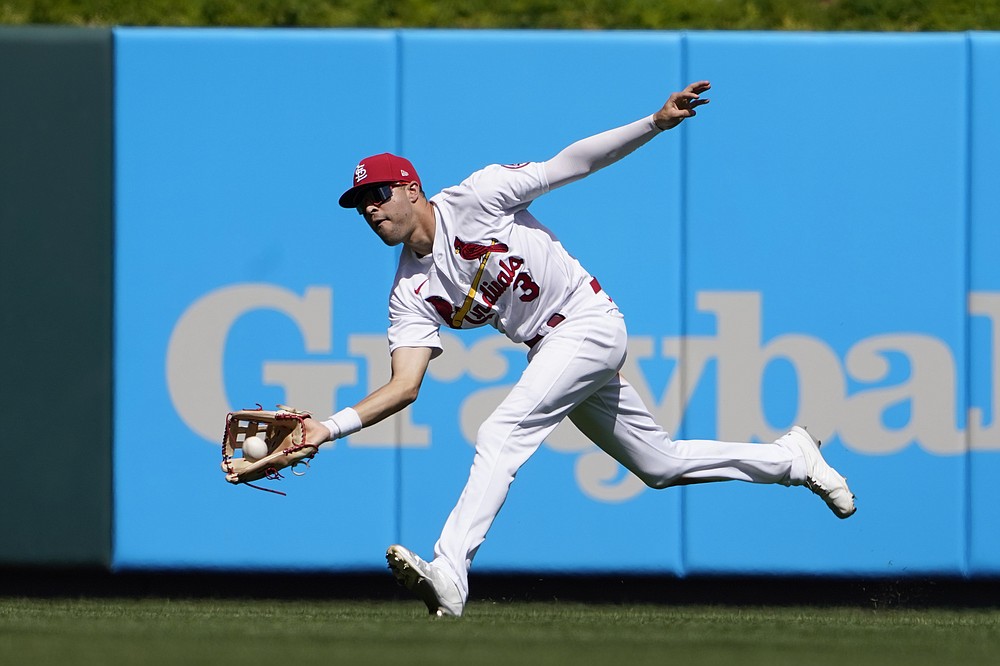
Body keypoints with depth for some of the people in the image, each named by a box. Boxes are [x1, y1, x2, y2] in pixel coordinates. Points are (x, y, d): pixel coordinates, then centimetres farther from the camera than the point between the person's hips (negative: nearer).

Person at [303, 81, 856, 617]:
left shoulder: (474, 199, -13)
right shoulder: (411, 295, 1)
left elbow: (569, 164, -11)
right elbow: (405, 386, -6)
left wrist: (656, 122, -19)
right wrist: (331, 427, -20)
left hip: (590, 324, -7)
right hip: (547, 350, 7)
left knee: (500, 436, -24)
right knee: (660, 464, 15)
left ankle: (449, 575, -32)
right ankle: (792, 459, 34)